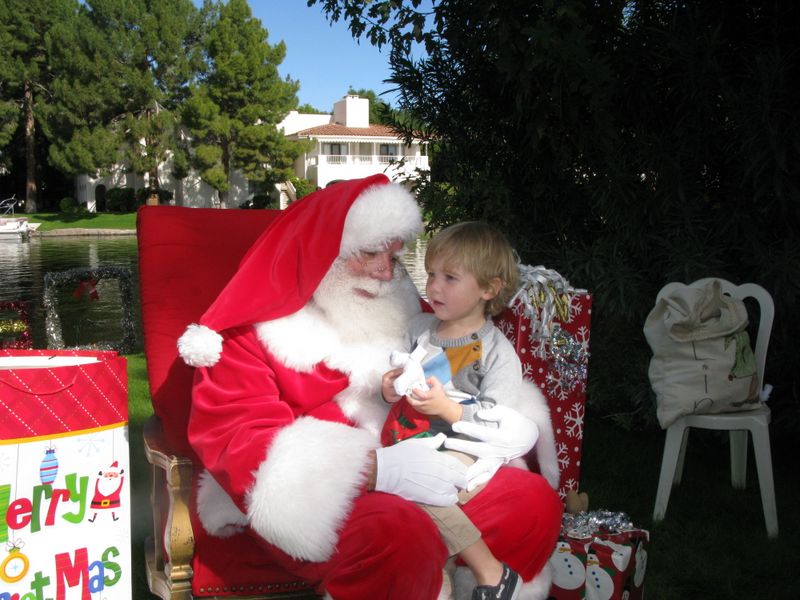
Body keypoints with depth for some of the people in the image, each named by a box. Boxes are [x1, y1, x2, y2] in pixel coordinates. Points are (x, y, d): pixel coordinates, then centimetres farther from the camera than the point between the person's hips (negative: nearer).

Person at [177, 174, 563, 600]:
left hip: (401, 484, 7)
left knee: (535, 501, -10)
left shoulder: (391, 314, 15)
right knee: (402, 535, -37)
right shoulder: (253, 326, -5)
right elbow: (235, 443, -17)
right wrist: (379, 469, -29)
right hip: (305, 502, -6)